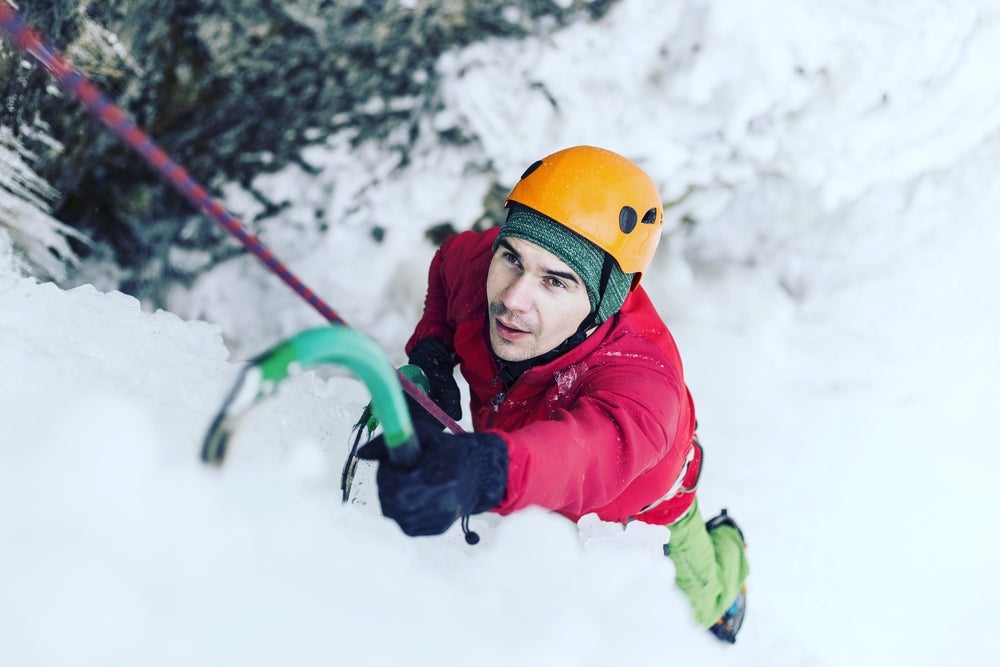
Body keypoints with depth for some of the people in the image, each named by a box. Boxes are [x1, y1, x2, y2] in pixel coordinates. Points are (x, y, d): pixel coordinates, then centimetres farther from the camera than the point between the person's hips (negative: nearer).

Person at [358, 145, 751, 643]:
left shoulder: (641, 375, -50)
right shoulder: (479, 261, -30)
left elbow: (601, 449, -74)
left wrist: (482, 469, -94)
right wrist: (430, 347, -21)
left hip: (634, 517, -4)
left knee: (687, 607, 23)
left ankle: (724, 552, 53)